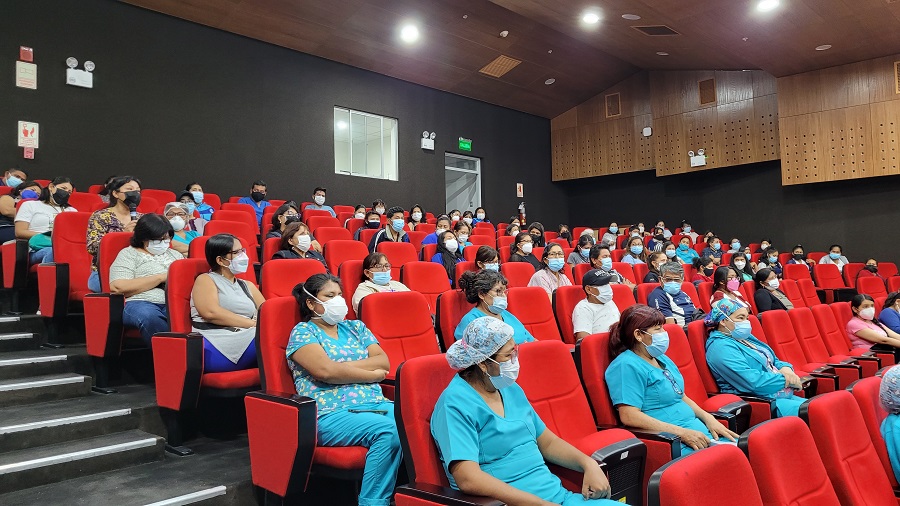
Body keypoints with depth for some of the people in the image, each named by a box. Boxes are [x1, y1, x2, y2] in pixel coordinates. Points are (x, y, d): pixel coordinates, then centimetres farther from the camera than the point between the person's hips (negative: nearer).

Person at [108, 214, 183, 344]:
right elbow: (118, 287, -3)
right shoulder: (129, 254, 14)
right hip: (141, 303, -3)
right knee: (148, 316, -40)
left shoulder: (175, 254, 29)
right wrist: (160, 277, -3)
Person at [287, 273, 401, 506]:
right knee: (388, 431, -33)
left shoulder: (355, 327, 22)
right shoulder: (303, 331, 6)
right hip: (332, 414, -5)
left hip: (378, 404, 5)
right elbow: (325, 370, -12)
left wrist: (342, 367, -5)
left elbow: (384, 362, 8)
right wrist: (372, 374, -2)